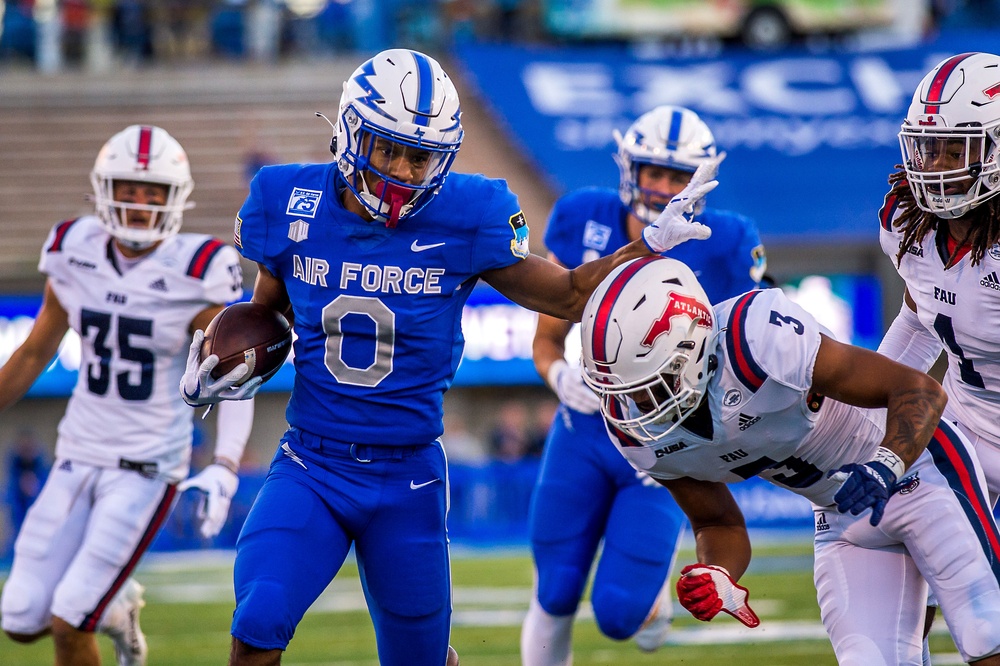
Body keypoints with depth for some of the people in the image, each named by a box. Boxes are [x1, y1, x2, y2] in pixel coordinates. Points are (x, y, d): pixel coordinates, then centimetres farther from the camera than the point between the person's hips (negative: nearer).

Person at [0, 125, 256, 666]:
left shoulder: (195, 275, -13)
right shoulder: (75, 254, -1)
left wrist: (224, 469, -21)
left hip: (147, 468, -5)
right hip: (78, 457, 5)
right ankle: (116, 606, 33)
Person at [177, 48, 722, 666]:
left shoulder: (464, 220, -9)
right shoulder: (290, 205, -4)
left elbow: (567, 295, 3)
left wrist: (650, 244, -8)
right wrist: (219, 367, -3)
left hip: (407, 480, 0)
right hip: (311, 468, 0)